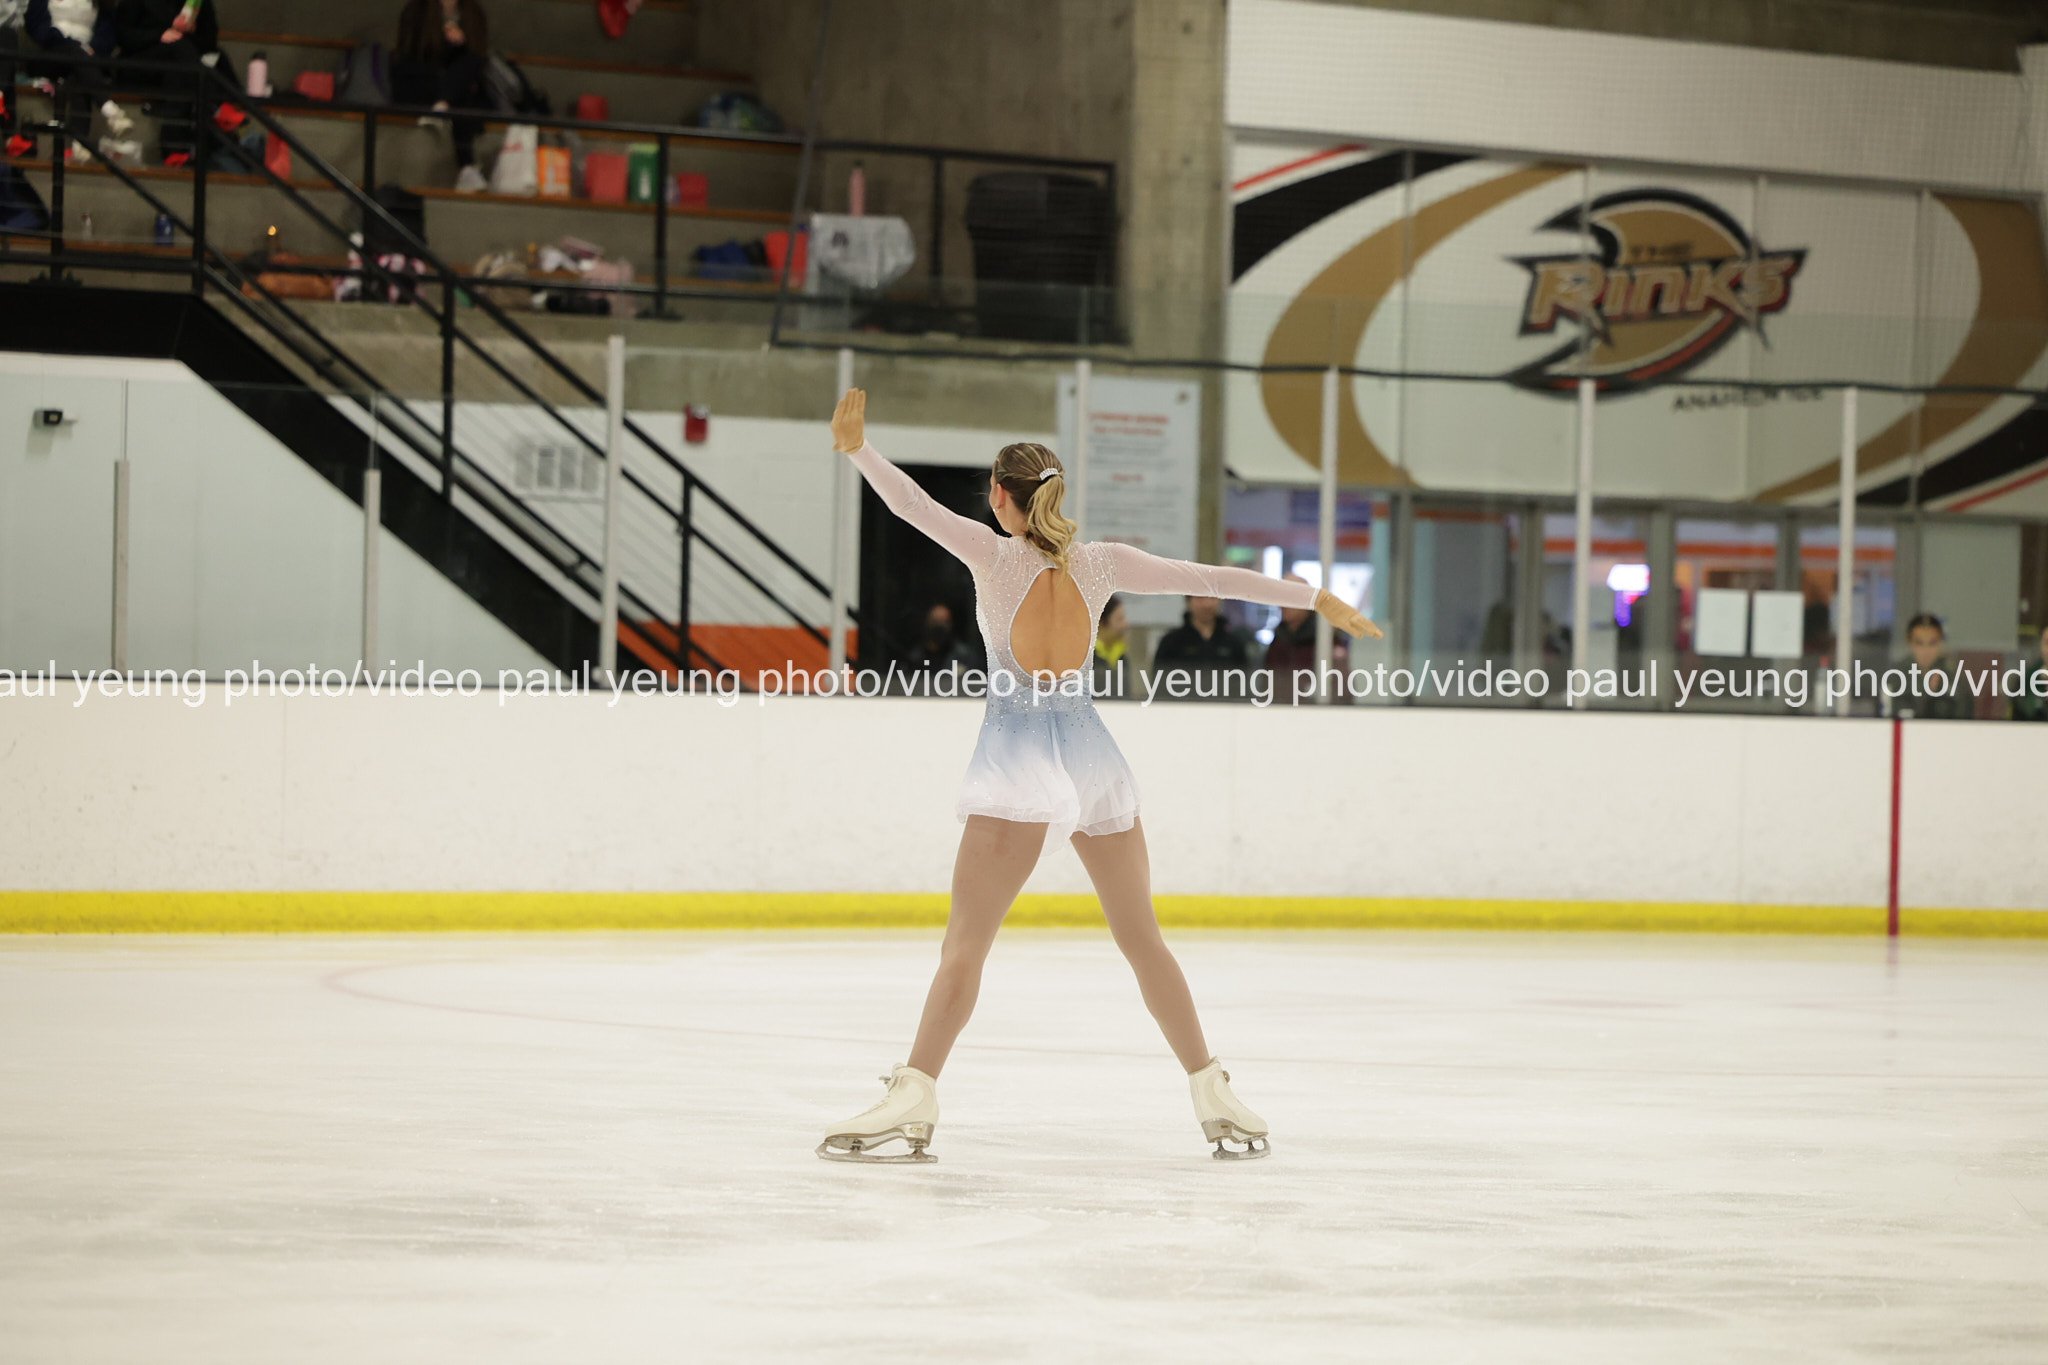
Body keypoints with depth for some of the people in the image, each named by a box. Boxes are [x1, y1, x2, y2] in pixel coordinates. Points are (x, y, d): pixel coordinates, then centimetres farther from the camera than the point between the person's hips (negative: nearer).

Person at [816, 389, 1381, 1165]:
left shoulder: (995, 555, -5)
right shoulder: (1100, 563, 4)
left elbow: (916, 507, -20)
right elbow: (1211, 579, 9)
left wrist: (859, 450, -27)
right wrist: (1316, 599, 18)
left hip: (1019, 755, -4)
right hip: (1088, 750, 4)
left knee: (965, 942, -8)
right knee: (1141, 938, 15)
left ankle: (914, 1101, -19)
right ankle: (1215, 1098, 17)